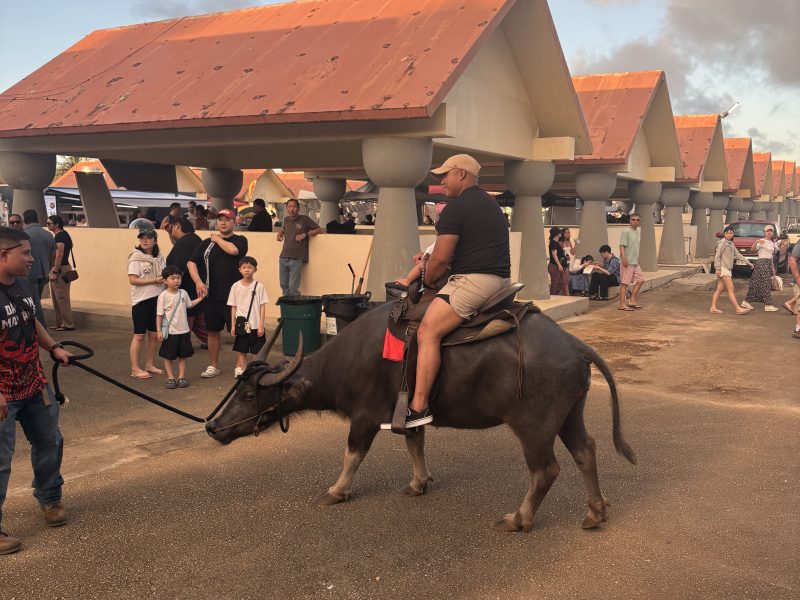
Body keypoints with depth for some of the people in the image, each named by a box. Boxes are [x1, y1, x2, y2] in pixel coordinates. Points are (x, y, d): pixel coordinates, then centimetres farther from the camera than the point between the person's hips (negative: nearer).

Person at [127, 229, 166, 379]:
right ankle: (135, 369, 6)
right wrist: (155, 280, -19)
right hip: (141, 300, -5)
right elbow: (133, 280, -16)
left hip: (157, 299, 5)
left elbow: (164, 276, 19)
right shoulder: (136, 257, -8)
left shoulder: (159, 257, 8)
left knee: (154, 334, 10)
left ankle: (149, 365, 23)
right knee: (139, 335, -1)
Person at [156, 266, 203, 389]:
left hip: (183, 331, 4)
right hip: (170, 332, -4)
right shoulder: (163, 296, -12)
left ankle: (181, 377, 20)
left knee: (182, 355, 11)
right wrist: (159, 331, -13)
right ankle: (170, 377, 17)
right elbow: (159, 314, -10)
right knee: (168, 356, 6)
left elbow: (189, 305, 21)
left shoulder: (183, 293, 2)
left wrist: (200, 298, 15)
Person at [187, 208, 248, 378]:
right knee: (213, 331, 11)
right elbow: (191, 262, 4)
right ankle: (213, 366, 22)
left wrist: (217, 239, -5)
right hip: (211, 295, 4)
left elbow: (233, 250, -22)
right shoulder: (207, 243, 11)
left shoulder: (240, 240, 1)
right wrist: (198, 282, -12)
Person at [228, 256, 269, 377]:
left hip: (256, 325, -1)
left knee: (259, 351, 4)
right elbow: (233, 307, 6)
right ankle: (241, 371, 15)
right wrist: (233, 325, 3)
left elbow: (262, 307, -3)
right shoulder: (236, 286, 1)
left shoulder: (259, 286, -4)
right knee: (241, 351, 7)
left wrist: (261, 325, -7)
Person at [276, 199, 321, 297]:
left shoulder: (304, 219, -2)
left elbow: (319, 229, -2)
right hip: (283, 258, 6)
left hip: (296, 259, -6)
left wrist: (305, 235, -13)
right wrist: (280, 232, 12)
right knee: (284, 285, 9)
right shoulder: (286, 219, 14)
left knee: (293, 287, -10)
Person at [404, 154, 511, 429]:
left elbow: (441, 257, -15)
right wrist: (428, 260, 27)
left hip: (473, 280, -11)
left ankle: (418, 407, -26)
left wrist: (427, 281, 4)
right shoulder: (491, 204, 23)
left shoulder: (456, 207, -9)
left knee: (428, 332, -18)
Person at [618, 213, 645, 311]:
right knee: (625, 283, -6)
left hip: (635, 262, 9)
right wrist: (624, 259, -25)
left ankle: (632, 300, 18)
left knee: (640, 279, 11)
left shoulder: (639, 231, 13)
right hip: (627, 262, -9)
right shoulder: (626, 231, -12)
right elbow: (622, 246, -17)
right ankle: (622, 304, -1)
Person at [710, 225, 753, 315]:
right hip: (723, 268, -9)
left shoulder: (731, 244, 19)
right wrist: (718, 269, -18)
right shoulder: (722, 242, -7)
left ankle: (713, 308, 7)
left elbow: (738, 254, 25)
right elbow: (717, 256, -12)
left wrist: (748, 262, 25)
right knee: (730, 289, -10)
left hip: (728, 269, 9)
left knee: (719, 289, 6)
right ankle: (738, 309, -13)